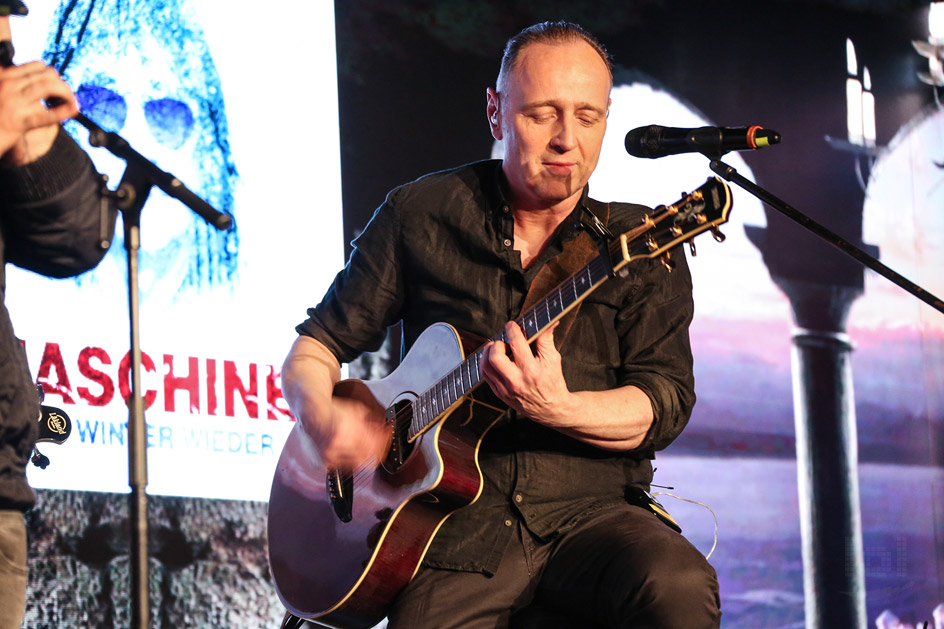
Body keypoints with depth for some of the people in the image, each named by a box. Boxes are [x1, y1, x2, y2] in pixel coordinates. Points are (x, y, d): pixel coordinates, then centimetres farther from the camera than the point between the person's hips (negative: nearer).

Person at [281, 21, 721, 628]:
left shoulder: (641, 245, 7)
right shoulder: (419, 214, 9)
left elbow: (666, 404, -3)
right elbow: (316, 346, 16)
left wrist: (557, 409, -23)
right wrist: (322, 416, -7)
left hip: (590, 510, 0)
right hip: (459, 525, 0)